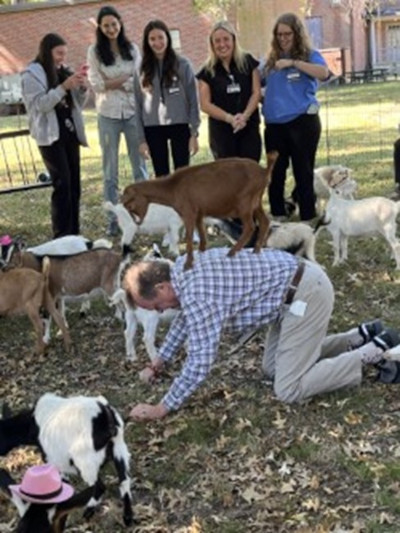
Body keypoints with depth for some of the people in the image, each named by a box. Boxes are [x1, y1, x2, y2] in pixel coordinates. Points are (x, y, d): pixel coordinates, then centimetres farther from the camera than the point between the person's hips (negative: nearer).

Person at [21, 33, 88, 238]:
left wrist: (81, 87, -2)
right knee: (62, 184, -12)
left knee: (74, 183, 4)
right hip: (50, 136, -6)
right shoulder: (32, 74, -4)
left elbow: (76, 103, 17)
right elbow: (40, 104, -14)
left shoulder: (63, 71, 14)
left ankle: (74, 234, 11)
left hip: (69, 132, 6)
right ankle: (62, 236, -8)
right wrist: (63, 87, -21)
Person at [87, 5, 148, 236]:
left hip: (133, 112, 1)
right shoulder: (95, 51, 1)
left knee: (139, 165, 7)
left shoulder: (132, 48, 5)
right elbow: (96, 84, -6)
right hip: (108, 115, -1)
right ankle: (113, 218, 11)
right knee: (110, 169, 5)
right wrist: (126, 79, -10)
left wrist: (113, 82, -11)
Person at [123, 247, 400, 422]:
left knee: (289, 389, -5)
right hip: (297, 283, 10)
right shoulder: (183, 268, 5)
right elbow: (186, 317, 24)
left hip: (306, 293, -10)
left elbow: (200, 362, -26)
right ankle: (361, 335, 24)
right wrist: (160, 361, 29)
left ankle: (378, 351, 3)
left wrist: (162, 408, -14)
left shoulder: (197, 292, -25)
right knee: (273, 368, 21)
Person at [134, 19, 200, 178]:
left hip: (180, 126, -1)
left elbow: (193, 100, 0)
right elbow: (138, 104, 4)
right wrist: (141, 139, 1)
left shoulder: (182, 64, -1)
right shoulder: (143, 69, 3)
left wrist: (194, 132, -5)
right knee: (161, 177, 8)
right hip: (153, 129, 2)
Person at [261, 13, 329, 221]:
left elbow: (324, 73, -20)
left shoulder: (309, 55, 0)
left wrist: (293, 62, -21)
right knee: (275, 173, 10)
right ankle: (278, 217, 21)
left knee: (303, 173, 1)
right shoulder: (271, 60, 12)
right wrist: (265, 102, 2)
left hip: (302, 122, -4)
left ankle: (308, 220, 7)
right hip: (274, 125, 5)